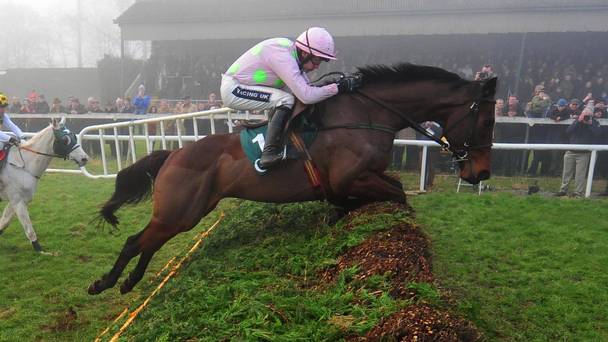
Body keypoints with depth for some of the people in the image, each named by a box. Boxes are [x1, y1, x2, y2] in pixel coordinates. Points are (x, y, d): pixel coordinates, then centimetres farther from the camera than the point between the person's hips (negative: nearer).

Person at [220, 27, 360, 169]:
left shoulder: (293, 53, 0)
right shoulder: (282, 56, -28)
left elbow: (306, 88, 7)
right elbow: (306, 96, -34)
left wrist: (337, 83, -2)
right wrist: (338, 87, -27)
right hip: (232, 89, -10)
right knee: (286, 100, -25)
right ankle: (269, 154, -24)